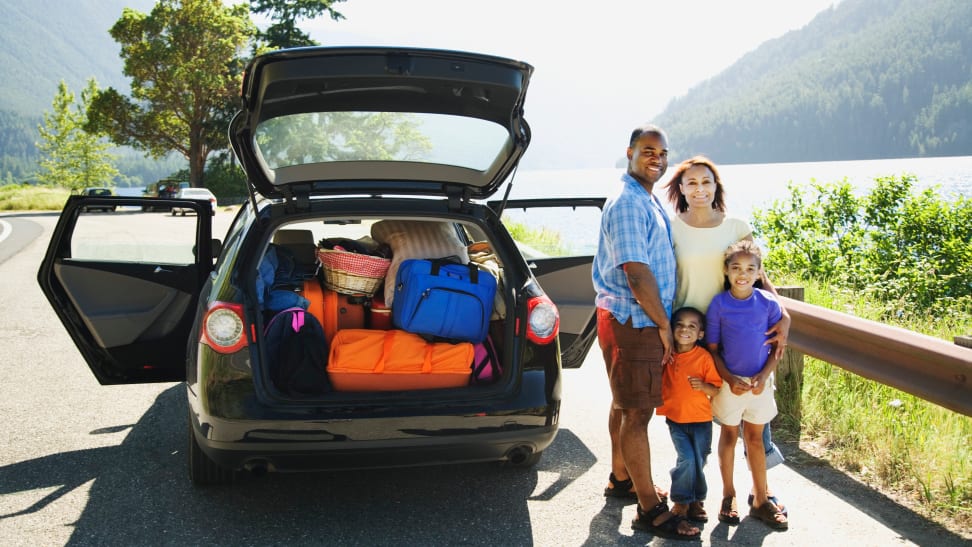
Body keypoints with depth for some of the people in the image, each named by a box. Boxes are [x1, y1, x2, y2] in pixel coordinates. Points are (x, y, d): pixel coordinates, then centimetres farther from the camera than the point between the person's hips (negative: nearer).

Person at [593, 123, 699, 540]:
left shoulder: (648, 202, 15)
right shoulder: (628, 204, -19)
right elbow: (637, 274, -23)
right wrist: (664, 325, -15)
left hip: (629, 319, 10)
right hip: (633, 322, -10)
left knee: (626, 405, 20)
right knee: (637, 413, -5)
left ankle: (623, 478, 35)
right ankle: (650, 510, 2)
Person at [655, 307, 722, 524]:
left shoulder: (704, 357, -9)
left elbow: (716, 390, -6)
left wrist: (703, 386, -25)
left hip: (701, 419, -1)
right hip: (675, 418, 1)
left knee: (699, 462, 7)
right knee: (687, 459, -10)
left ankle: (697, 500, 28)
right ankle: (681, 501, 7)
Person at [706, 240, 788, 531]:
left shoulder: (768, 303, -6)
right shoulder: (718, 304, -9)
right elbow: (712, 349, -5)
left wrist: (764, 376, -12)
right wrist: (730, 380, -15)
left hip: (760, 381, 1)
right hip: (729, 381, -1)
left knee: (755, 438, 12)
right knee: (729, 435, 11)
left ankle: (760, 500, 22)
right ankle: (728, 495, 25)